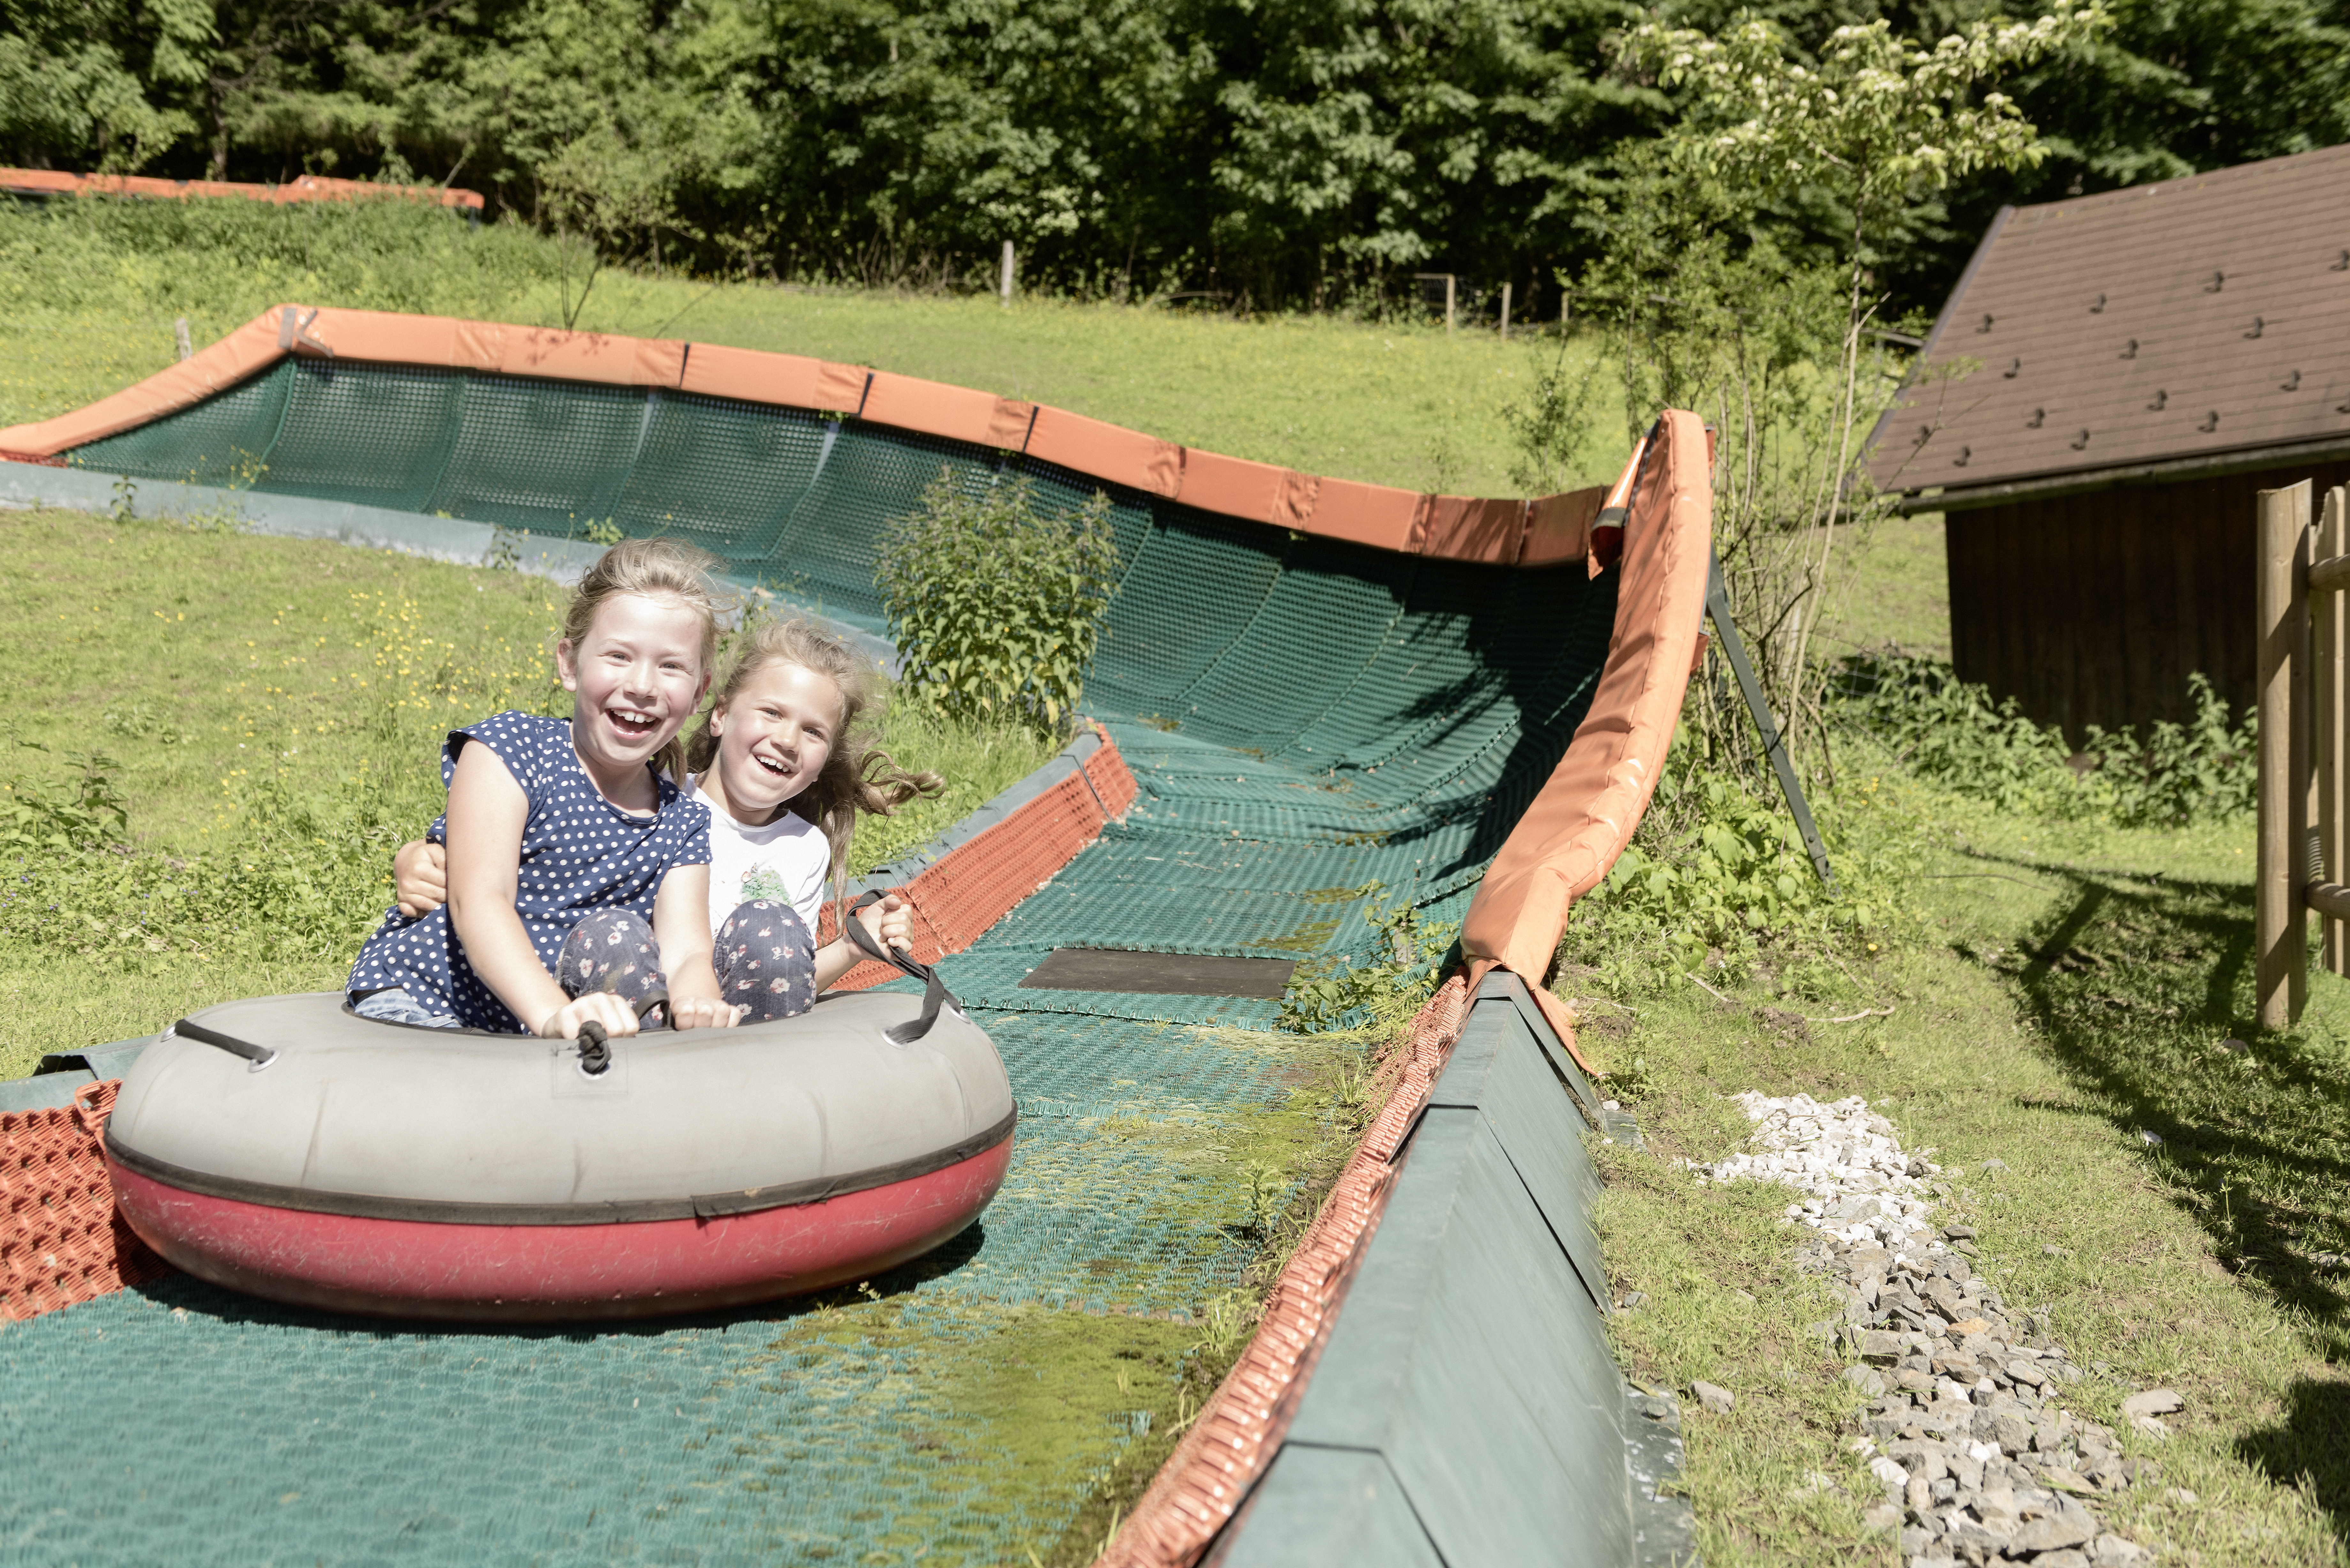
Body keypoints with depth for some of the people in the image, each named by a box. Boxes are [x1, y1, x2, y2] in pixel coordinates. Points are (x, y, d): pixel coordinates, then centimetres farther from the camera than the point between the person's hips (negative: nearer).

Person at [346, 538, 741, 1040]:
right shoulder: (512, 747, -5)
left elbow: (685, 950, -8)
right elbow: (479, 900, -21)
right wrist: (554, 1013, -40)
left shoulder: (686, 824, 9)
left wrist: (695, 1006, -36)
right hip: (418, 1004, -4)